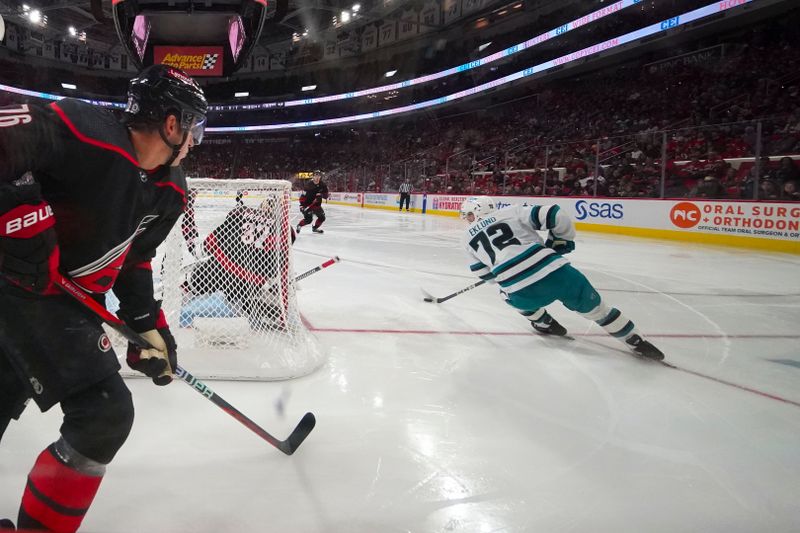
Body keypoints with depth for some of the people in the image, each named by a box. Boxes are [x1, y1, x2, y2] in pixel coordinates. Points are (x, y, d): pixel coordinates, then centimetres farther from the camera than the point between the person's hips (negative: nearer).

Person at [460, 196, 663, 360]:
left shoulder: (469, 236, 18)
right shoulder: (511, 212, 15)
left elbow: (482, 272, 23)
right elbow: (554, 215, 7)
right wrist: (561, 241, 24)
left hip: (522, 294, -1)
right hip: (555, 273, 1)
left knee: (512, 294, 35)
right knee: (593, 306, 19)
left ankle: (545, 324, 39)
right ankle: (637, 342, 24)